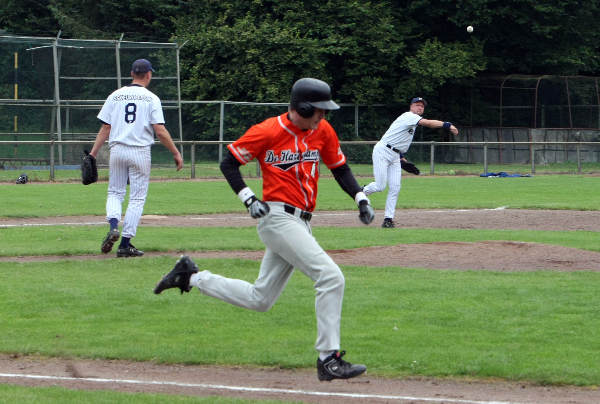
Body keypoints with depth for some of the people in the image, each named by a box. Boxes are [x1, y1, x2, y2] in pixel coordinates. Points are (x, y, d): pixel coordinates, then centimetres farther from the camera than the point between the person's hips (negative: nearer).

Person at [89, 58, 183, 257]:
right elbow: (160, 131, -8)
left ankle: (113, 226, -11)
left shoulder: (115, 96, 6)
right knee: (137, 198, 5)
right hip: (140, 152, -2)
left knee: (115, 192, 16)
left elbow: (105, 128, 3)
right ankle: (125, 244, 1)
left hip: (117, 150, 2)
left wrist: (93, 154, 6)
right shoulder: (151, 98, -2)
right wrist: (176, 153, -1)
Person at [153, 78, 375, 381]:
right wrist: (249, 199, -14)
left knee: (259, 300, 14)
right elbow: (228, 163, -2)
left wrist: (360, 198, 2)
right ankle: (328, 360, -18)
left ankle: (192, 277, 28)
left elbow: (340, 168, 18)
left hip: (301, 224, 8)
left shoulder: (322, 131, 6)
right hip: (278, 217, -8)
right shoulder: (268, 132, -11)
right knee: (331, 276, -21)